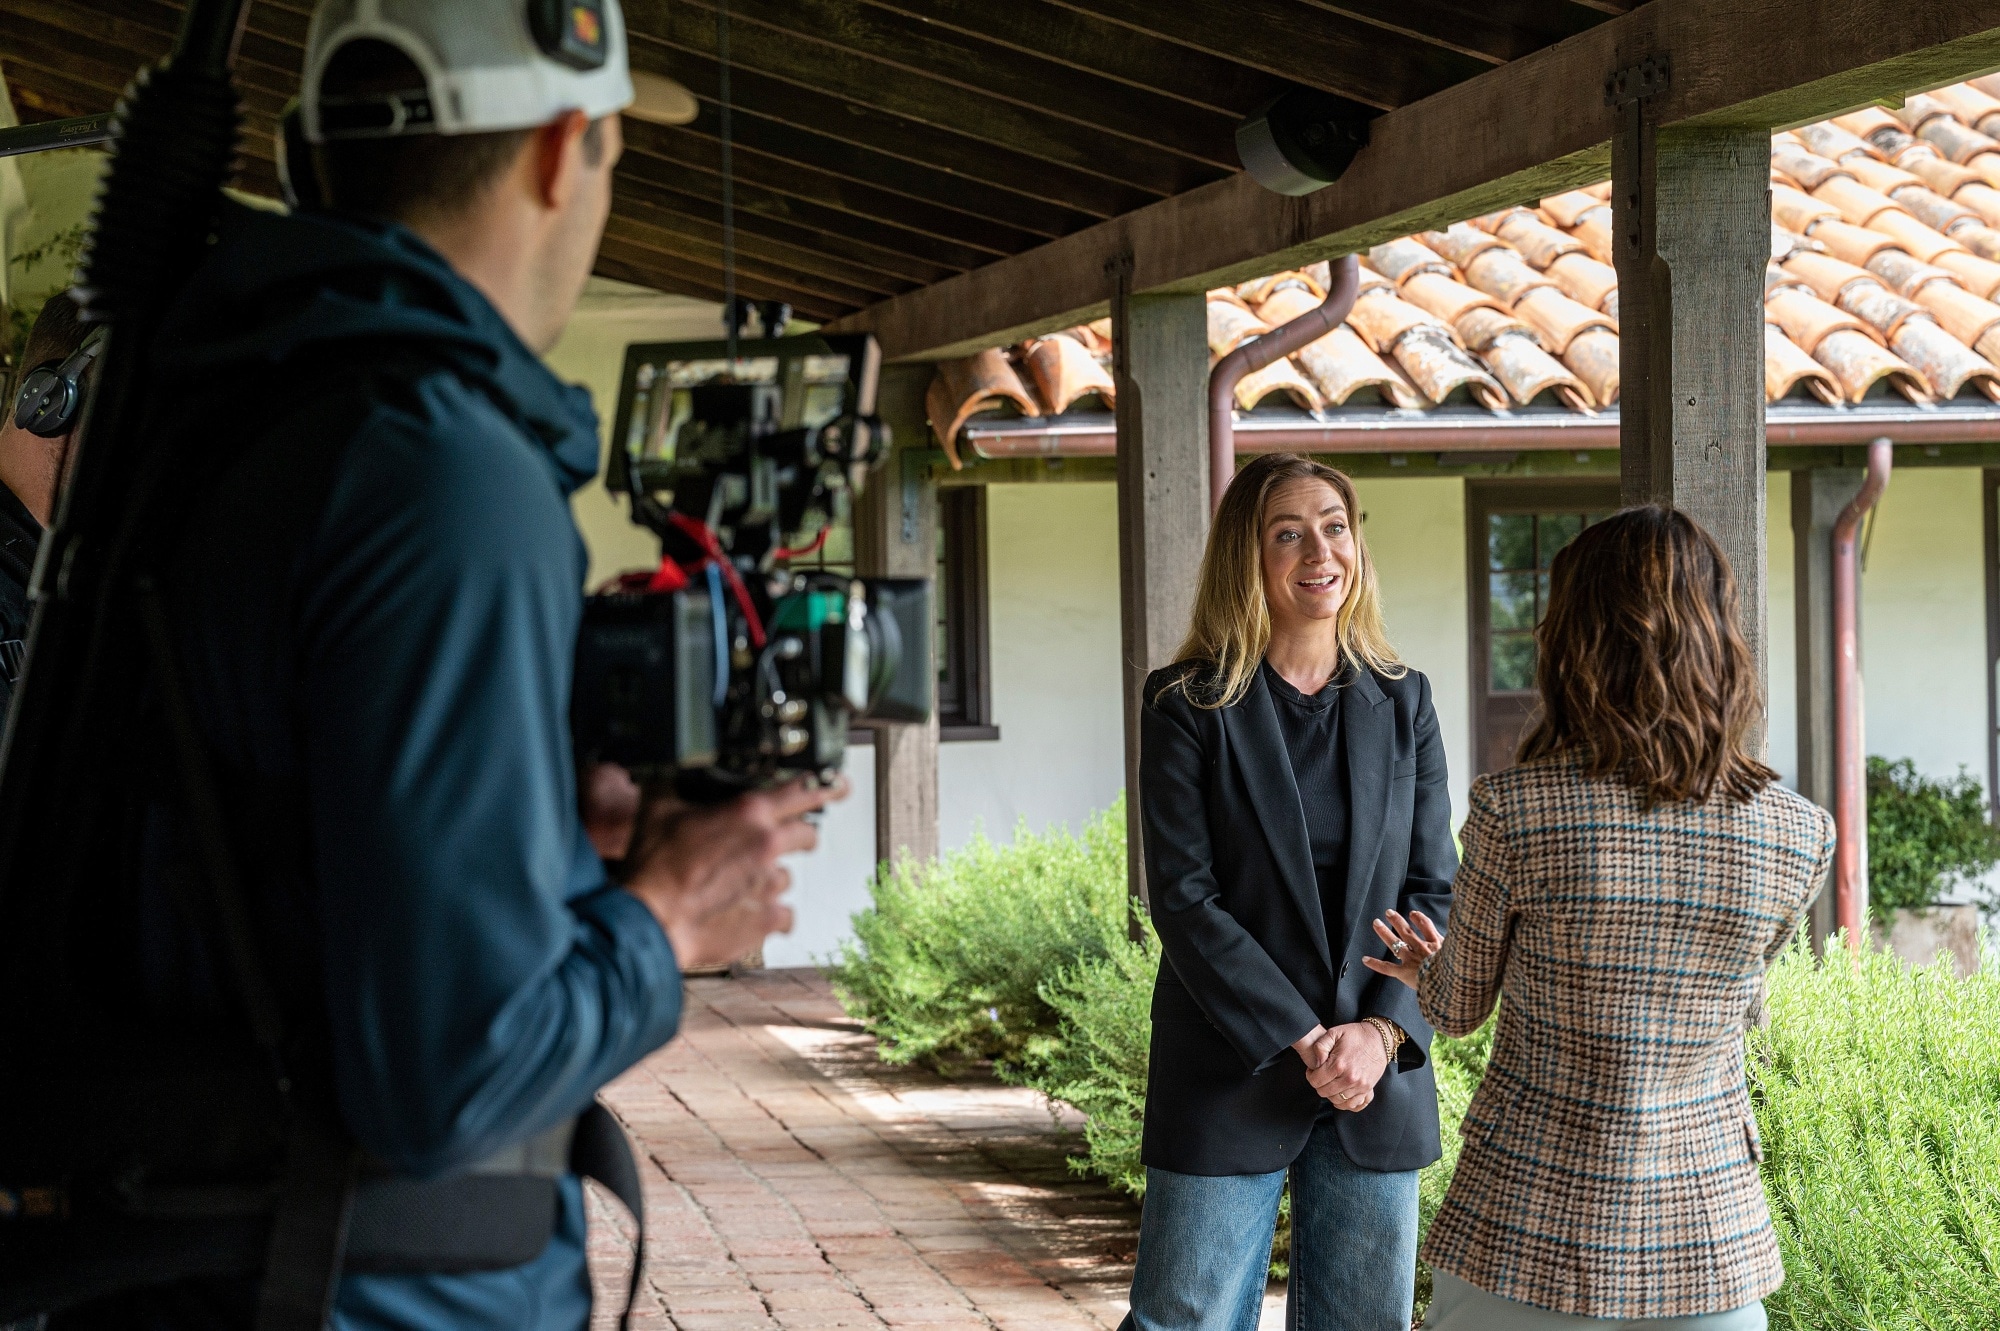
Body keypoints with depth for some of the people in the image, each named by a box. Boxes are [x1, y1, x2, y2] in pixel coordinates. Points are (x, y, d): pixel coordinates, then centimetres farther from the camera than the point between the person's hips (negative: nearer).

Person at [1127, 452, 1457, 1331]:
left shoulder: (1402, 701, 8)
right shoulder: (1189, 704, -3)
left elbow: (1435, 889, 5)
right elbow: (1182, 898, -9)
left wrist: (1382, 1032, -11)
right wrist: (1302, 1045, -15)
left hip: (1381, 1075, 3)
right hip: (1230, 1077, -3)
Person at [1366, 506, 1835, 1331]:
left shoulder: (1513, 810, -14)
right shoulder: (1800, 836, -6)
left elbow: (1458, 1009, 1)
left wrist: (1430, 974, 27)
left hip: (1531, 1223, -2)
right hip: (1709, 1228, 2)